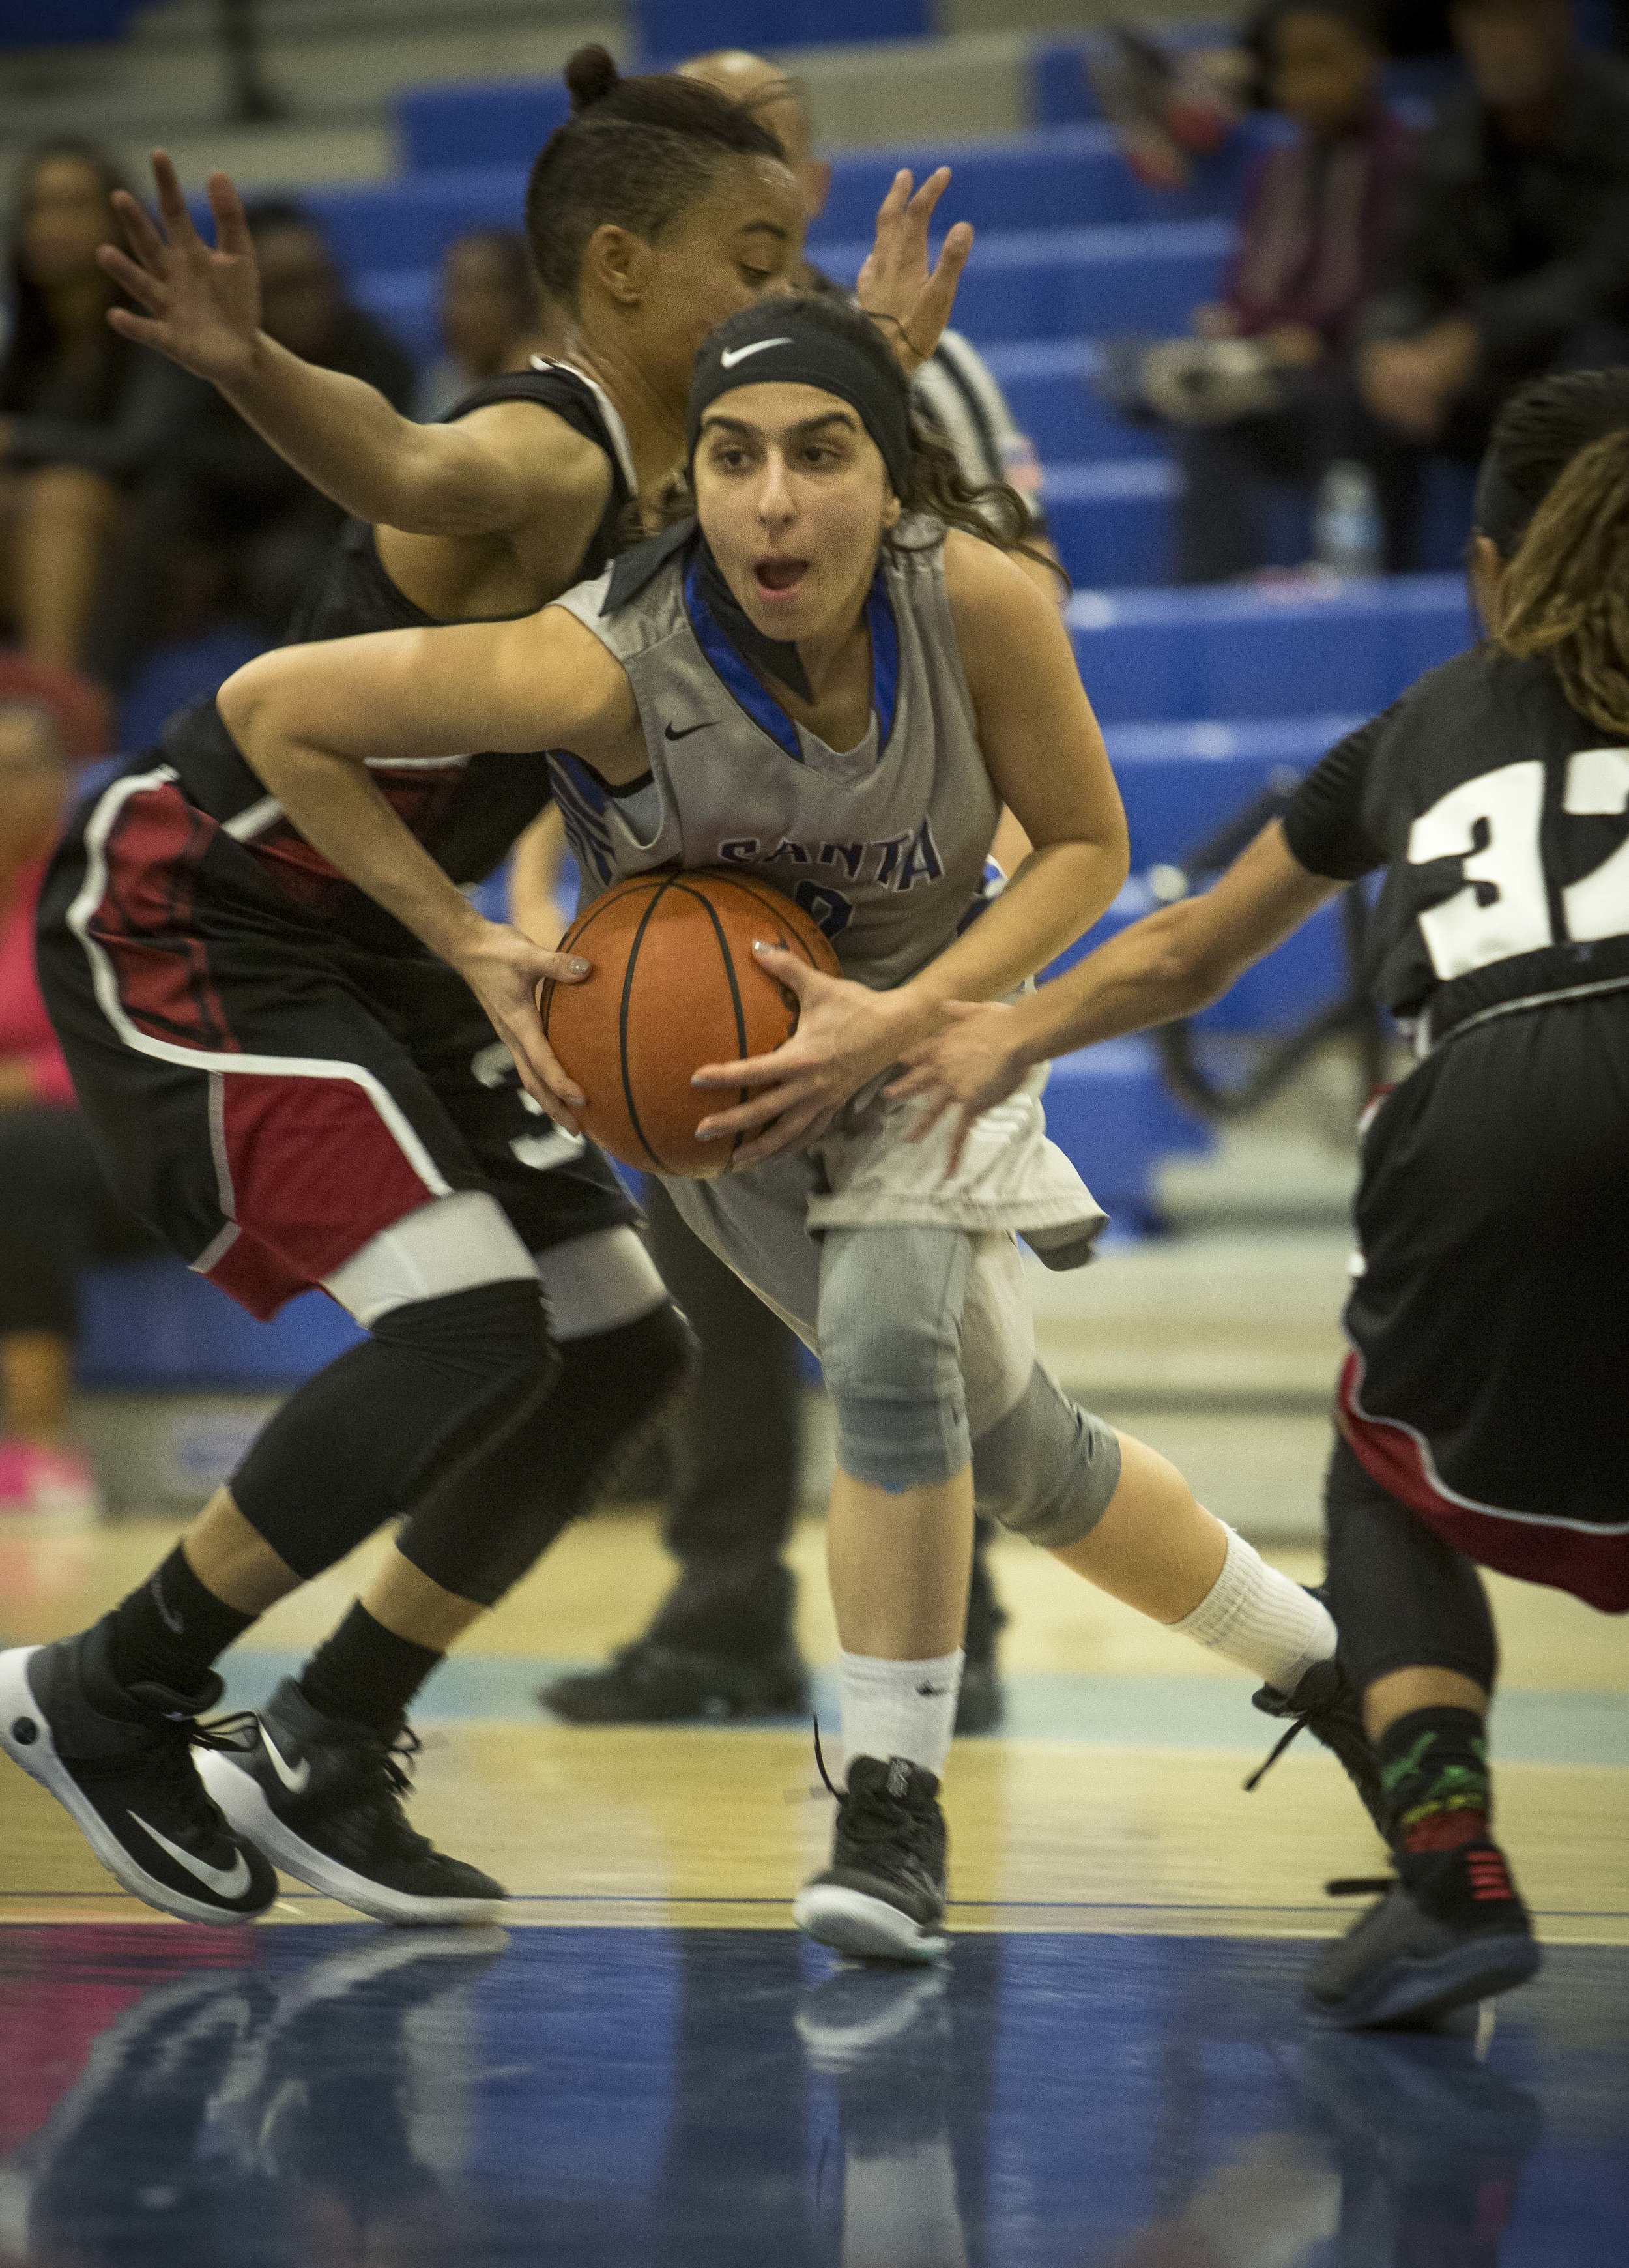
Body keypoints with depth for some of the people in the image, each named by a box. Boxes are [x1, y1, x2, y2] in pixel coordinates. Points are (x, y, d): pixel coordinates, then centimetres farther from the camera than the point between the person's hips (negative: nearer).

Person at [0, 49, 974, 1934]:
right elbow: (400, 465, -48)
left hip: (378, 949, 10)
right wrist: (246, 364, -70)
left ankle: (333, 1747, 20)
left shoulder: (685, 484, 4)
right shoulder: (542, 459, -24)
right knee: (467, 1329, -22)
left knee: (622, 1350, 8)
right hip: (191, 925, -10)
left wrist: (880, 367, 19)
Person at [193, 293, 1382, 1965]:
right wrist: (476, 954, -23)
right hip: (710, 1059, 0)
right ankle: (1322, 1671, 30)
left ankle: (893, 1811, -13)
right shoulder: (609, 665, -34)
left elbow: (1085, 846, -13)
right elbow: (270, 709, -25)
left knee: (889, 1344, -27)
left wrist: (904, 1019, -28)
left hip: (922, 1027, 0)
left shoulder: (974, 598, -29)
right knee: (1010, 1447, 5)